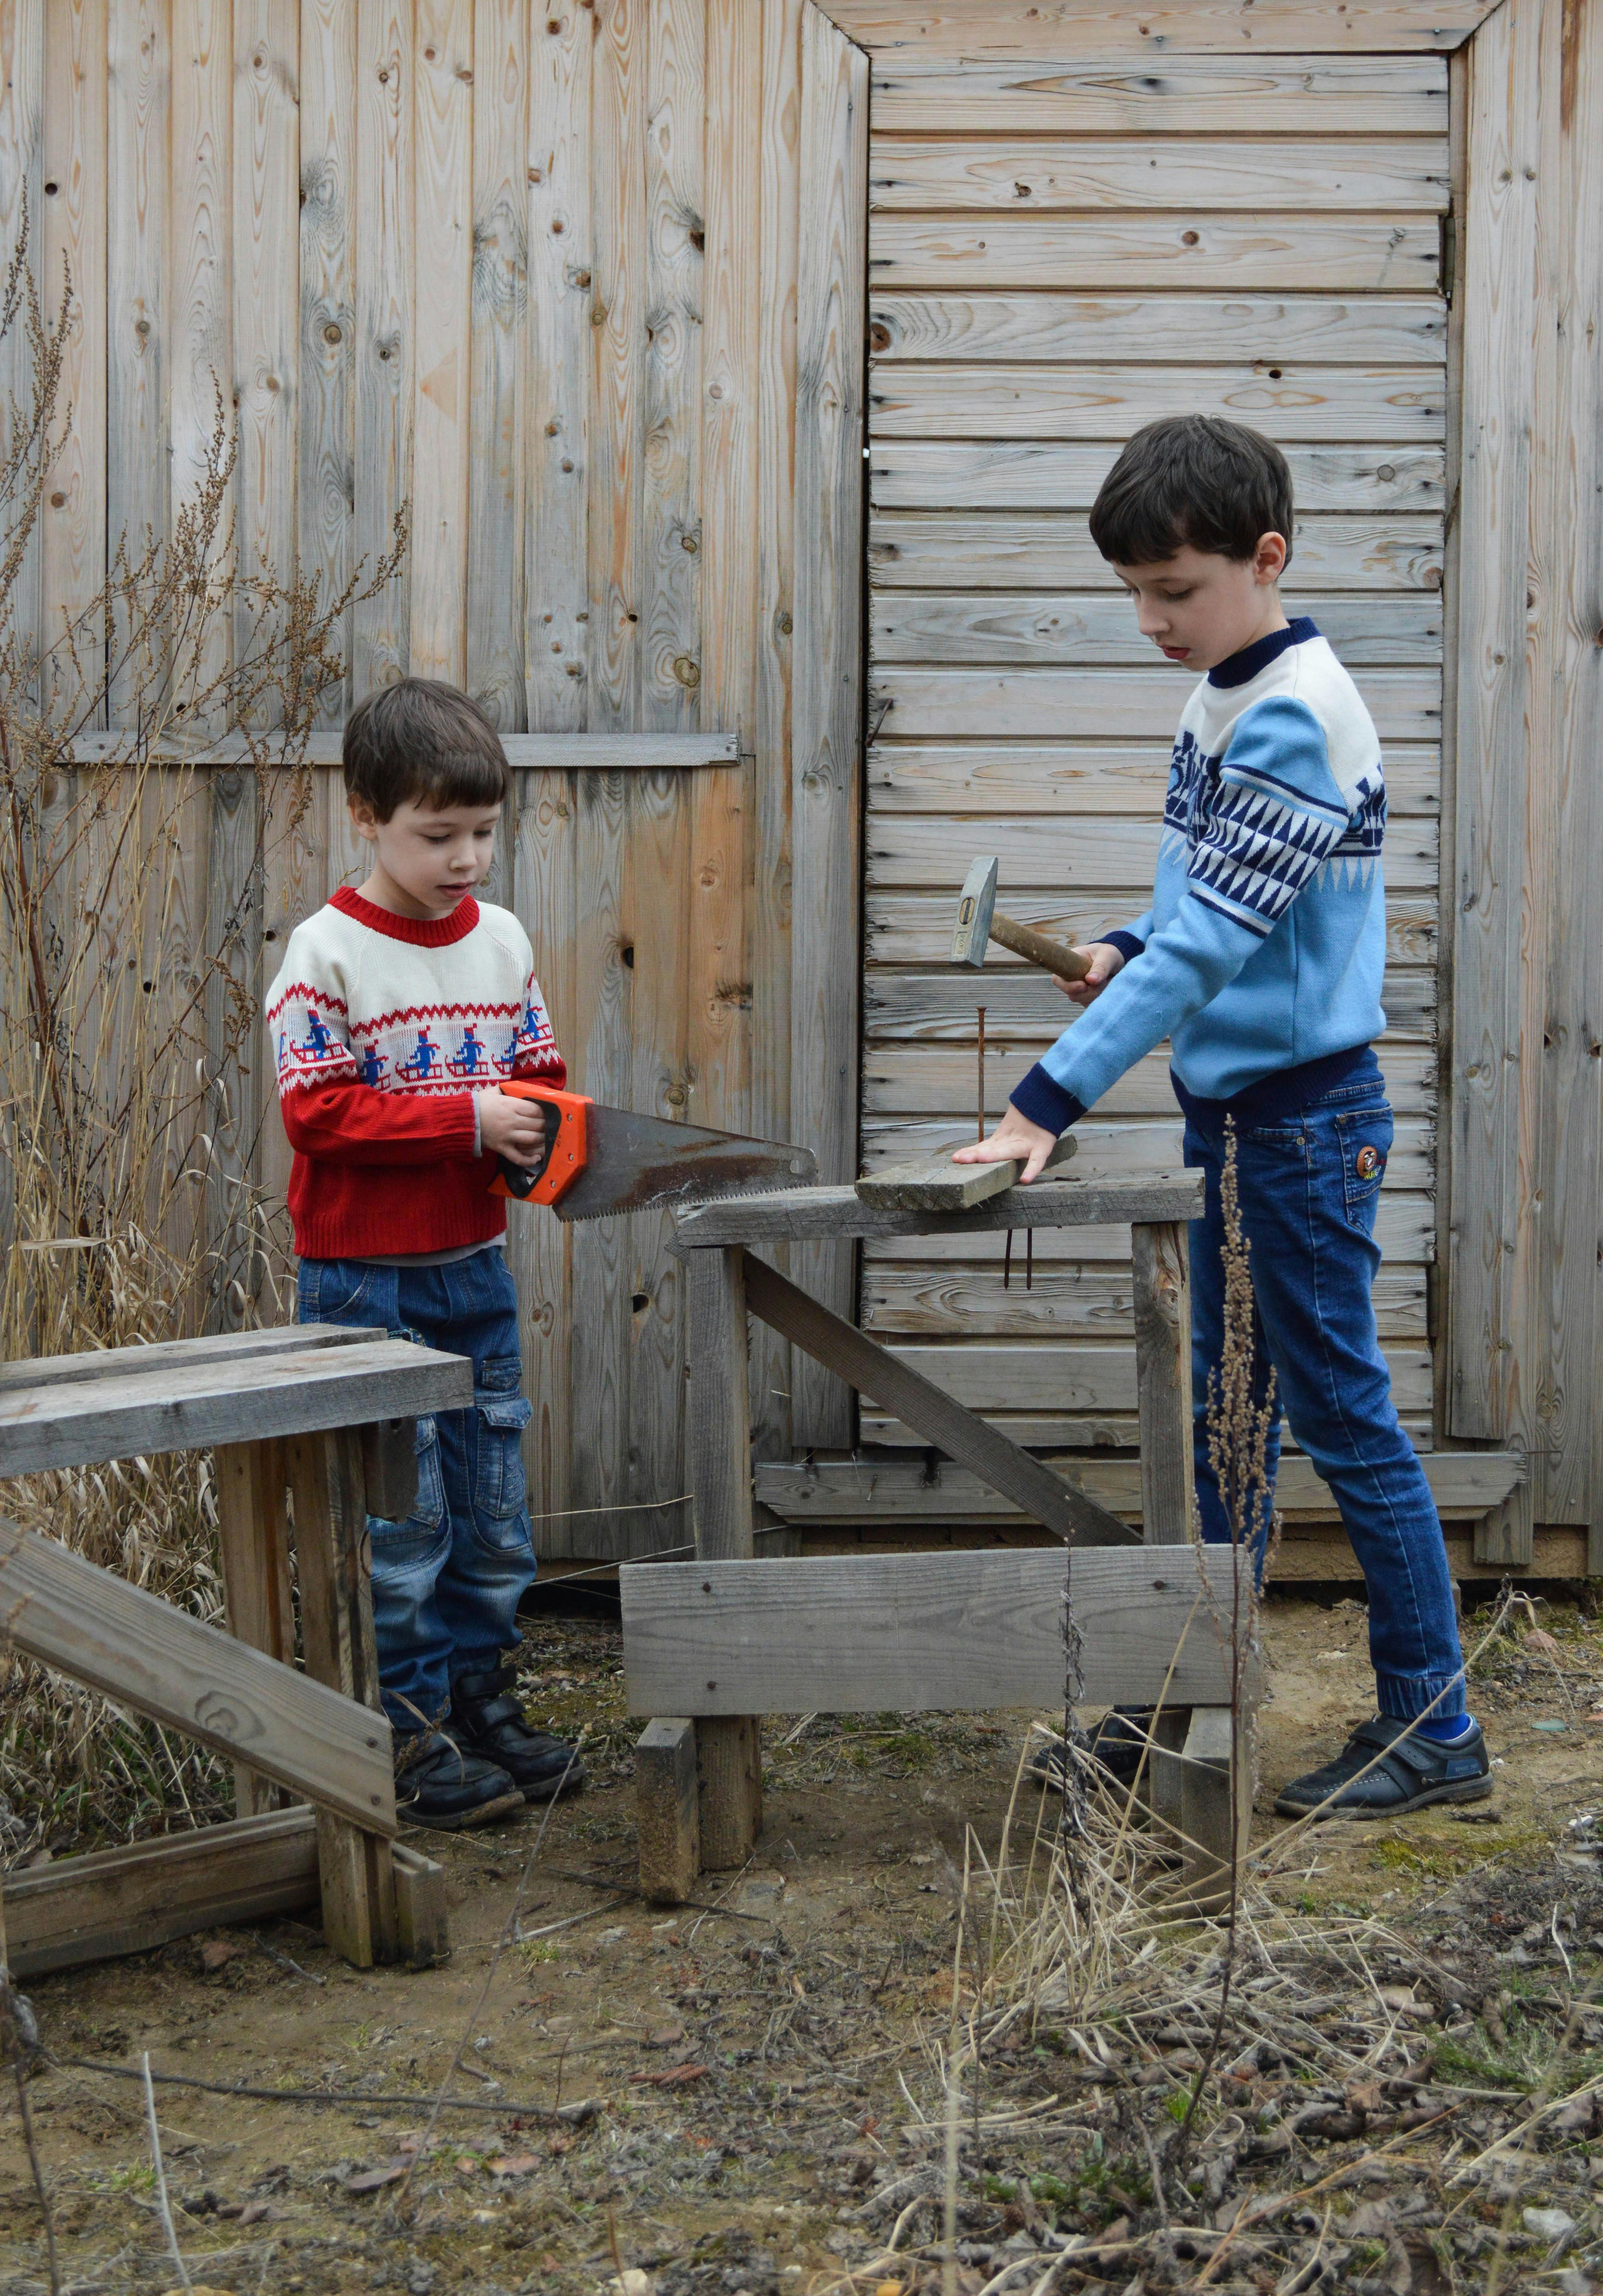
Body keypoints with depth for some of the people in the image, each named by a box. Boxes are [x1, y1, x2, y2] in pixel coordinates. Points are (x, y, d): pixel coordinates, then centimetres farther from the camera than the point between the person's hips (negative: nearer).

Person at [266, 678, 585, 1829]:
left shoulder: (504, 940, 5)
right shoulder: (327, 953, -12)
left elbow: (540, 1073, 14)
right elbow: (316, 1110, -17)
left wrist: (549, 1131, -9)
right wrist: (468, 1119, -22)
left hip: (475, 1267, 6)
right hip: (365, 1278, -6)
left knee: (495, 1508, 12)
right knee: (399, 1518, -1)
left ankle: (480, 1700, 26)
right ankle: (407, 1734, 9)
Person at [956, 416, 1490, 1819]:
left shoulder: (1296, 718, -21)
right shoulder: (1223, 698, 9)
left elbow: (1209, 941, -27)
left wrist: (1051, 1100, -29)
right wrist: (1132, 954, 0)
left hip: (1305, 1112, -9)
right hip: (1225, 1104, 9)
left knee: (1341, 1413, -2)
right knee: (1223, 1410, 15)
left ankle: (1435, 1729, 9)